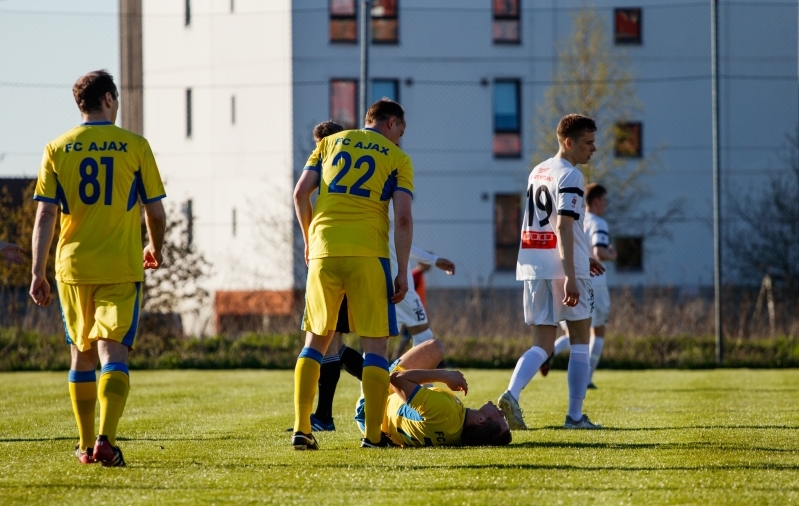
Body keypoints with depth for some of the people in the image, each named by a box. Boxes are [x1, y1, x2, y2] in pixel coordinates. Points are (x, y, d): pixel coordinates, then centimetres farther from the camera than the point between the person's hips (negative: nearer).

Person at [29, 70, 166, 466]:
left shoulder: (57, 149, 4)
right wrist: (156, 249, 23)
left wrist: (38, 273, 1)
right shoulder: (134, 146, -1)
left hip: (73, 266, 2)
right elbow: (155, 211, 4)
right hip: (121, 267, -2)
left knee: (81, 356, 15)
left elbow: (44, 215, -1)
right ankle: (106, 440, -24)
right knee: (113, 353, -7)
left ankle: (86, 446, 21)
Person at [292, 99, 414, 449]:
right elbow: (403, 218, -2)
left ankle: (301, 430, 6)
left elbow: (301, 193, 8)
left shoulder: (330, 143, 17)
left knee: (315, 341, 13)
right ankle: (373, 435, -3)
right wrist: (403, 273, 0)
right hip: (368, 253, -3)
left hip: (325, 252, 3)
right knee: (375, 345, 3)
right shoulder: (398, 159, 8)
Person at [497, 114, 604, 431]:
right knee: (580, 340, 7)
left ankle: (511, 394, -18)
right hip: (563, 266, -7)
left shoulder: (537, 172, 17)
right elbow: (563, 228, -20)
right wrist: (570, 276, -24)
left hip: (533, 267, 7)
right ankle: (575, 416, 6)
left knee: (542, 345, 6)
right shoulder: (569, 176, -10)